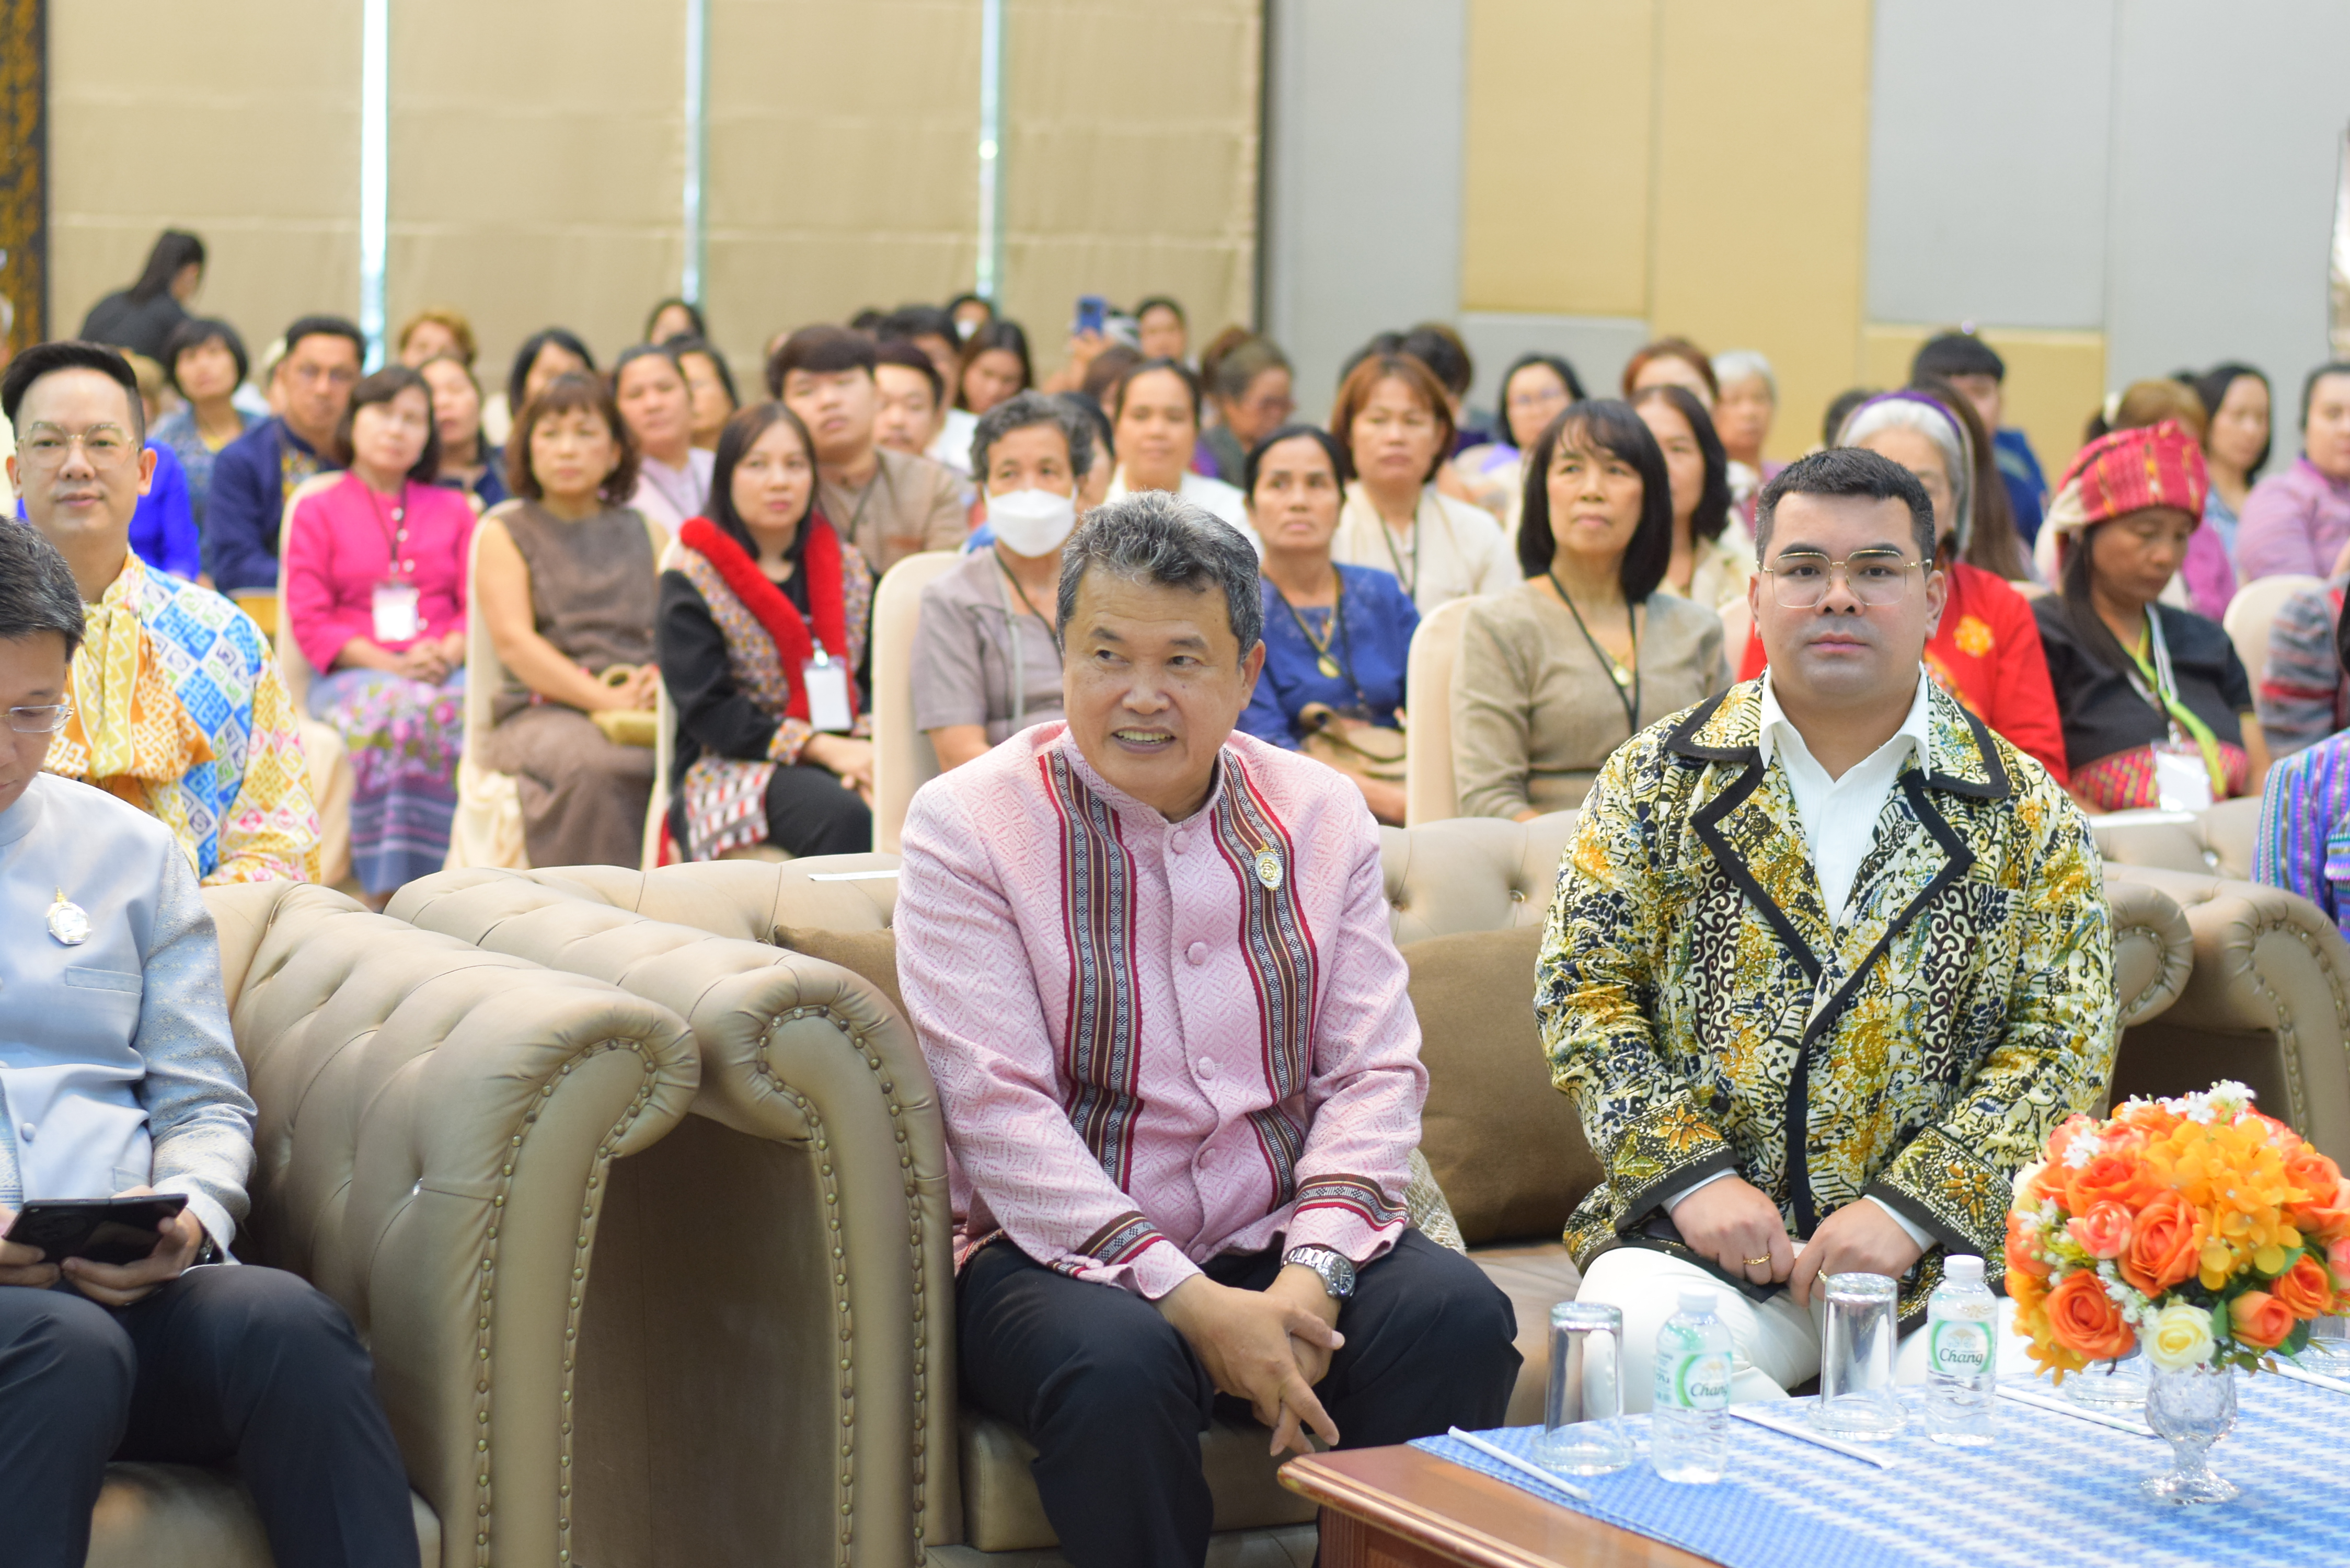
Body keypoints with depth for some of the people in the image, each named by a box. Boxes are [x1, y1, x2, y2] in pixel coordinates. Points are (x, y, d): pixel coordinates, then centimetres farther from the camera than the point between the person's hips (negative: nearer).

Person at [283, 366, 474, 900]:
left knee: (467, 713, -36)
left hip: (444, 671, 2)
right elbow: (310, 621, 5)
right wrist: (390, 664, -10)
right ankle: (388, 893, -41)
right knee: (394, 713, -39)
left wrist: (447, 655, -9)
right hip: (353, 674, -2)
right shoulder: (318, 511, 17)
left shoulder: (452, 510, 25)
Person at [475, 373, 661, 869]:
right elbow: (514, 641, -1)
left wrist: (663, 684, -13)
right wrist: (606, 698, -15)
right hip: (544, 711, -2)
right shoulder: (504, 534, 14)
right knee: (595, 764, -39)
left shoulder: (648, 533, 24)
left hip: (650, 712, 3)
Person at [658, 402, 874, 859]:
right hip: (728, 767, -4)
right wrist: (823, 748, -16)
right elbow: (705, 709, -8)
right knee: (844, 818, -36)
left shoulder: (849, 568, 16)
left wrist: (866, 749, -12)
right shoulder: (691, 581, 1)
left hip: (842, 752, 4)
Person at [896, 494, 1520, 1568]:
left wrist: (1312, 1272, -16)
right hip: (1064, 1251, -3)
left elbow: (1377, 1072, 3)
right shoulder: (965, 824, -4)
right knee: (1119, 1365, -35)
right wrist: (1193, 1302, -21)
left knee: (1458, 1317, -25)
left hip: (1289, 1237, 3)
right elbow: (998, 1110, -12)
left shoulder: (1320, 815, 9)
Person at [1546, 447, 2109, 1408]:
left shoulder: (2025, 813, 7)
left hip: (1945, 1235, -1)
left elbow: (2062, 1042, 1)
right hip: (1704, 1224, 1)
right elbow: (1582, 985, 5)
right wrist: (1691, 1176, -8)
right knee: (1627, 1335, -31)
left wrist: (1907, 1207, -11)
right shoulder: (1661, 776, 8)